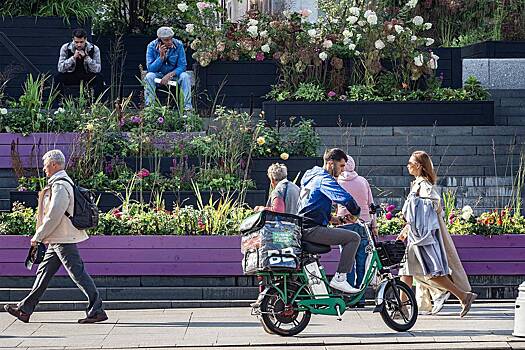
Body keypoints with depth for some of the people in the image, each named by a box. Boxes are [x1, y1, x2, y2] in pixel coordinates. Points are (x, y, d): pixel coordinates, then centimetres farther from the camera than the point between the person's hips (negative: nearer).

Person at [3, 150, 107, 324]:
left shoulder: (60, 186, -18)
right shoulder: (61, 183, 15)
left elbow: (53, 217, -22)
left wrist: (38, 236, -14)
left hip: (63, 241, -11)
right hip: (57, 241, 11)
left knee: (78, 274, -8)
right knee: (43, 272, 13)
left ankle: (96, 311, -5)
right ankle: (25, 310, 18)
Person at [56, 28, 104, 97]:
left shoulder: (94, 49, -14)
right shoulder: (65, 48, -13)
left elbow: (97, 69, -20)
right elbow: (60, 68, -19)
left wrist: (86, 57, -31)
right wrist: (73, 57, -30)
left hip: (88, 76, 0)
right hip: (71, 75, 0)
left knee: (99, 78, -30)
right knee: (58, 78, -28)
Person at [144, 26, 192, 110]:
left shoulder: (179, 45, -14)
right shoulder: (152, 46, -15)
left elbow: (182, 66, -13)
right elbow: (150, 68, -17)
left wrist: (170, 75, -30)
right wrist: (161, 56, -30)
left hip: (174, 74, 0)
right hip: (158, 74, 0)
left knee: (185, 76, -29)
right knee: (149, 76, -31)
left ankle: (187, 106, -28)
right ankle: (149, 106, -31)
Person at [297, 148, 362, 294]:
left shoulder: (312, 177, 24)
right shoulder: (324, 179, -9)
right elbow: (346, 199, -24)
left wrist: (339, 219, 18)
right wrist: (355, 213, -4)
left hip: (302, 229, 10)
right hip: (312, 230, -10)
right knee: (354, 237, -14)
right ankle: (339, 279, -15)